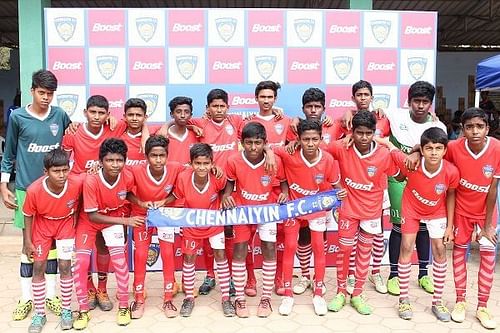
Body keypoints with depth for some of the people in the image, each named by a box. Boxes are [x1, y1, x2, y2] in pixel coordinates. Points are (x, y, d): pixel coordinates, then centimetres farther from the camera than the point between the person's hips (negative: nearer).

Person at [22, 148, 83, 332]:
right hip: (42, 227, 0)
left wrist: (75, 226, -3)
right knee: (38, 267, 2)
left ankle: (66, 310, 15)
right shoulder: (34, 190, -31)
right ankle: (39, 314, 17)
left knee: (65, 266, -2)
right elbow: (28, 216, -12)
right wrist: (27, 241, -7)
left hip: (65, 225, 0)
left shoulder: (76, 184, -29)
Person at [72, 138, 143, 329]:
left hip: (115, 218, 2)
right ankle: (83, 310, 8)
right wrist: (124, 220, -29)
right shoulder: (91, 181, -32)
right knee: (81, 262, -10)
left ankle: (124, 306, 5)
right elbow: (92, 215, -25)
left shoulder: (127, 177, -23)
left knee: (119, 258, -12)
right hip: (89, 221, -1)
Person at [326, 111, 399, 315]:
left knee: (364, 252, 12)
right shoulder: (341, 149, -16)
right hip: (348, 210, -1)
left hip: (371, 212, 1)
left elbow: (397, 174, 3)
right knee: (344, 250, 7)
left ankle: (357, 294, 26)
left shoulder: (384, 155, -15)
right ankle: (341, 292, 25)